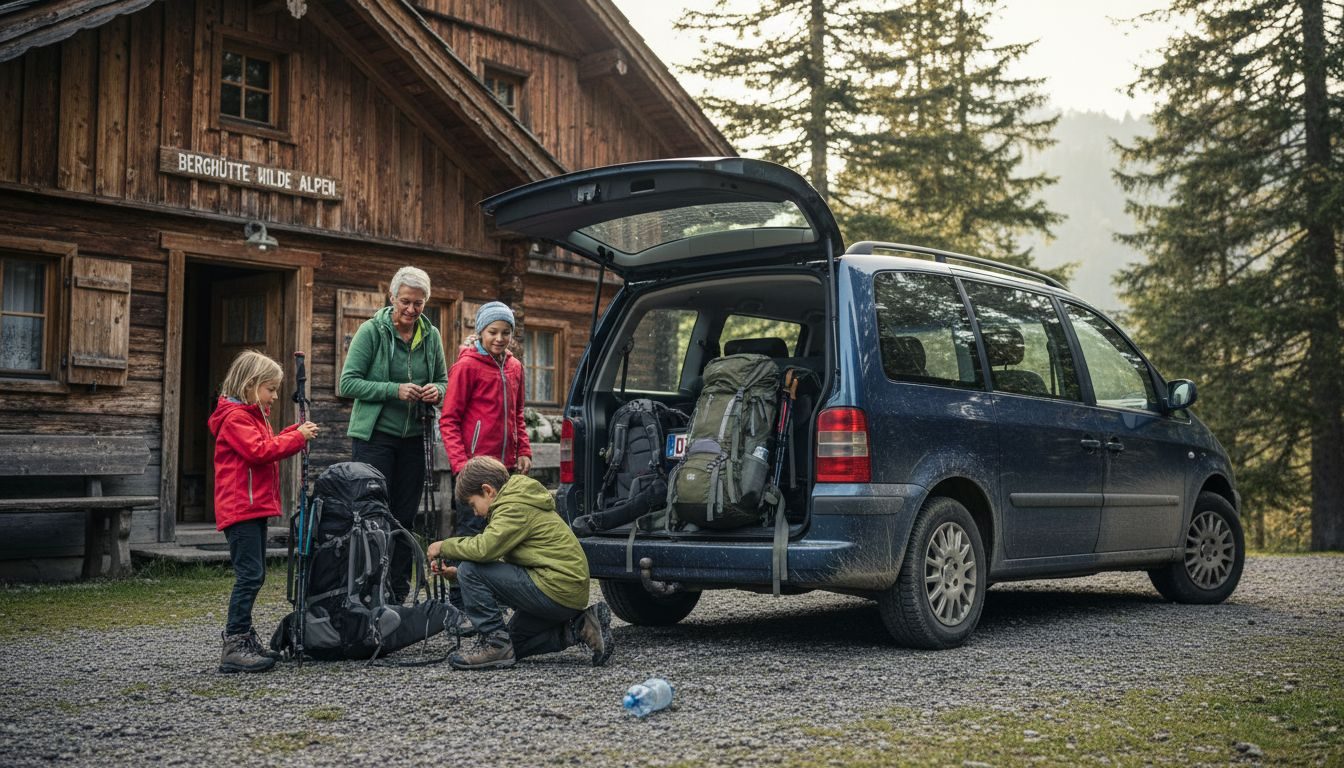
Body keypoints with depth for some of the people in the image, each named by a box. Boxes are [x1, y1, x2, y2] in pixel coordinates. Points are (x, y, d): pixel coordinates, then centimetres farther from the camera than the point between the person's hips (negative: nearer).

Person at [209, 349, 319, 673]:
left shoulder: (253, 415, 20)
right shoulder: (235, 417, -12)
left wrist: (296, 432, 8)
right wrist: (298, 437, -16)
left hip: (254, 507, 11)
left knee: (253, 575, 13)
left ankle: (242, 637, 20)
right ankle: (234, 647, -13)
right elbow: (259, 451, -22)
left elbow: (268, 447, 22)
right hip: (241, 509, -11)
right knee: (250, 575, -13)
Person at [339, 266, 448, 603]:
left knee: (405, 518, 7)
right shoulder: (372, 330, -6)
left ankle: (398, 594, 16)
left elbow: (443, 382, 16)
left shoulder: (431, 336, 7)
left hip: (413, 438, 4)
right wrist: (395, 390, -20)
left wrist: (436, 391, -8)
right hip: (375, 436, -4)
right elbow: (348, 383, -9)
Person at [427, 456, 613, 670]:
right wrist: (456, 573, 10)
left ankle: (495, 644, -6)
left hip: (557, 591, -11)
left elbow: (484, 548, -25)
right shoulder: (520, 502, 21)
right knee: (513, 643, 23)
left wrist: (444, 546, -7)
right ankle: (580, 627, 12)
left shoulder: (516, 506, -12)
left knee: (469, 571, -12)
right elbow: (503, 560, 19)